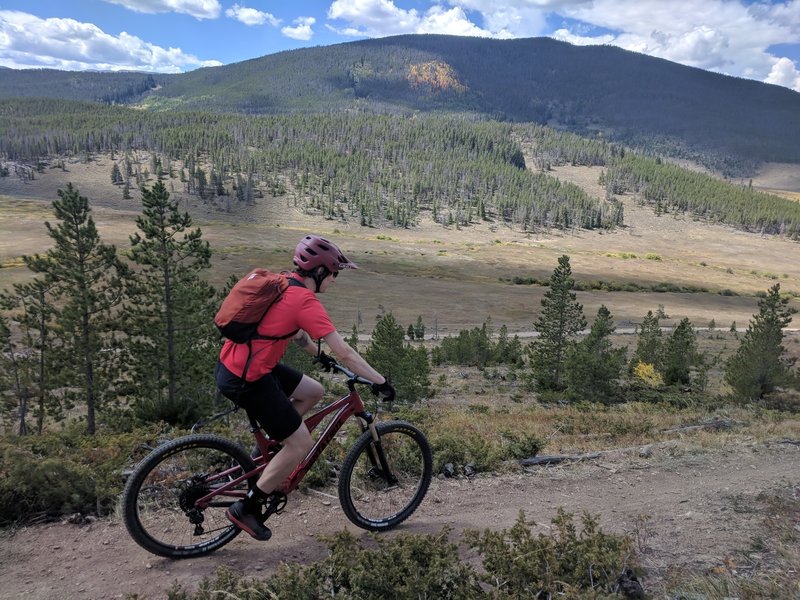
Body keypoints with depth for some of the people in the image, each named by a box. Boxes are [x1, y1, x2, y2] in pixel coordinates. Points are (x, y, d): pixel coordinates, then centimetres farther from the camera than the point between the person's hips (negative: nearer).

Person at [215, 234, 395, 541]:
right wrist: (381, 382, -9)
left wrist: (320, 356, 36)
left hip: (233, 362, 9)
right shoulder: (306, 301, -18)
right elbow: (345, 354, -19)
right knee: (302, 444, 1)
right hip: (247, 380, -9)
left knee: (314, 392, 18)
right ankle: (246, 508, 13)